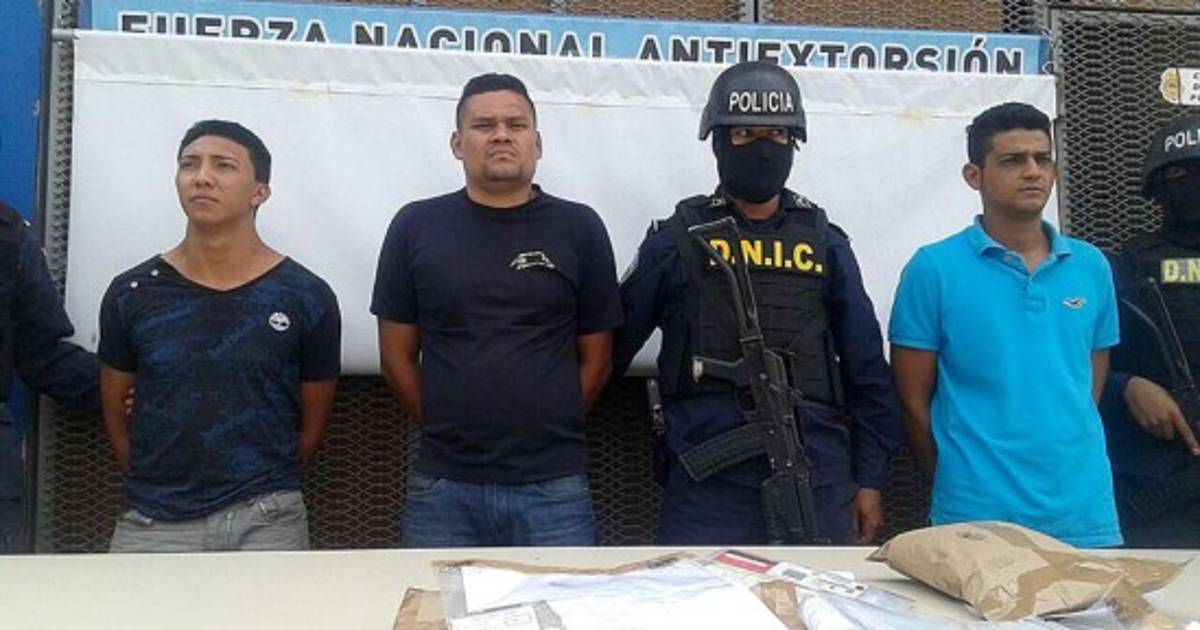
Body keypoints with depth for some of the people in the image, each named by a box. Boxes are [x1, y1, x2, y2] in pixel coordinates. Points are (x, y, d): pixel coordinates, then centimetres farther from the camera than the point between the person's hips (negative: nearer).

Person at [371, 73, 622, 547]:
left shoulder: (579, 228, 3)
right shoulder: (416, 226, 4)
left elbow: (595, 357, 7)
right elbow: (398, 356, 8)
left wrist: (545, 430, 6)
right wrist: (448, 431, 7)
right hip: (443, 487, 1)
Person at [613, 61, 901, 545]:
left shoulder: (825, 245, 10)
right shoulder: (675, 241, 4)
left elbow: (867, 374, 11)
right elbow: (610, 346, 7)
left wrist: (870, 481, 8)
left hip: (818, 487, 2)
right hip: (706, 491, -2)